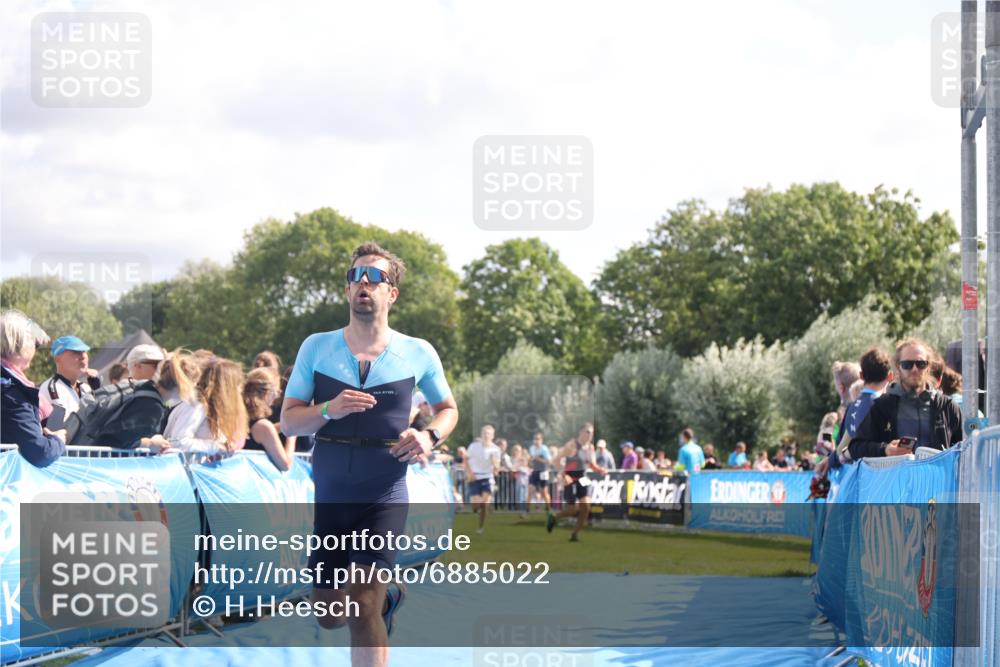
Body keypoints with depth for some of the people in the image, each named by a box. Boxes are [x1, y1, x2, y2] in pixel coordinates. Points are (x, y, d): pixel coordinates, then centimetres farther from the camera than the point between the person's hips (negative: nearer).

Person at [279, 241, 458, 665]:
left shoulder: (418, 354, 1)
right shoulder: (317, 347, 2)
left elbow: (448, 408, 17)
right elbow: (288, 422, 1)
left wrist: (430, 436, -6)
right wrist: (330, 409, -20)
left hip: (384, 498, -2)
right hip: (329, 496, 3)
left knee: (364, 609, -17)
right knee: (328, 616, 11)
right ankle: (387, 597, 43)